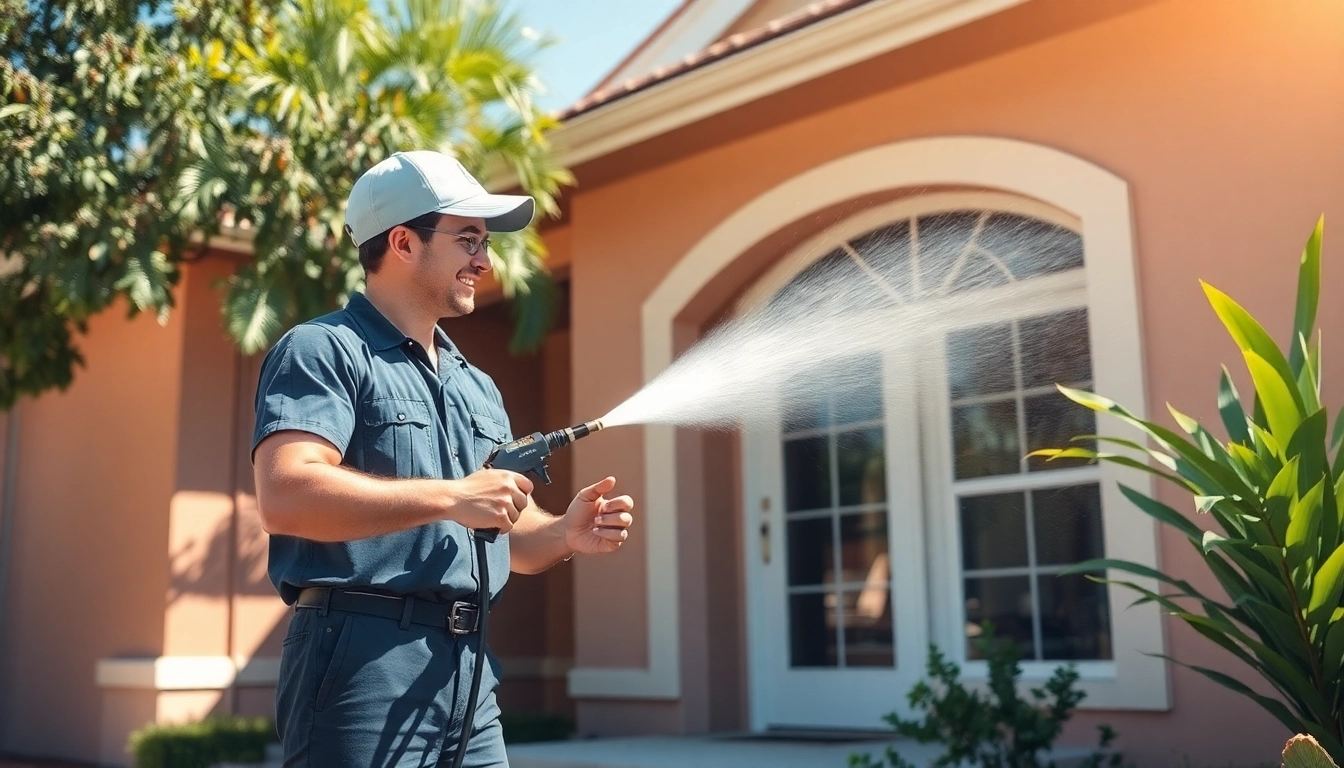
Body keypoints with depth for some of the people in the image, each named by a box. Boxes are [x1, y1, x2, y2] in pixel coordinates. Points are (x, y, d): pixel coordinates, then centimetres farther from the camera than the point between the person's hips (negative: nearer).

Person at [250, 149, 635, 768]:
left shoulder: (477, 387, 21)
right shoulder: (323, 351, -5)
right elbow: (285, 496, -20)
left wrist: (564, 534, 1)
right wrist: (449, 498, -20)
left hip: (468, 669, 8)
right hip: (364, 659, -7)